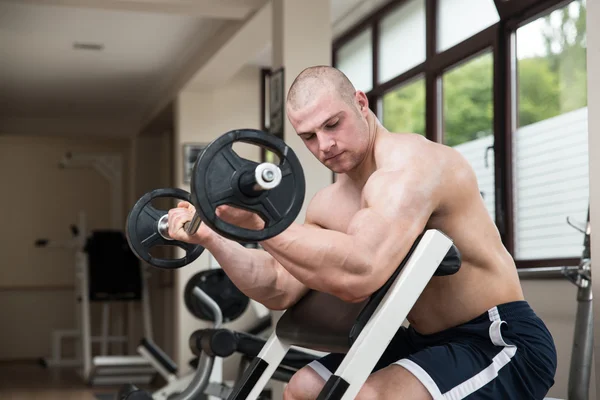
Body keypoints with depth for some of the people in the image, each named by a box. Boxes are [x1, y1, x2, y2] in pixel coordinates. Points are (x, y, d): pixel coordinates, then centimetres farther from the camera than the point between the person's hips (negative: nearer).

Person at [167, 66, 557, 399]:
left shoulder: (408, 163, -22)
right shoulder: (329, 204, 6)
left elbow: (359, 275, -38)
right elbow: (282, 290, 9)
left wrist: (260, 222, -36)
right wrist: (213, 238, 0)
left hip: (502, 341, -9)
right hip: (426, 339, 10)